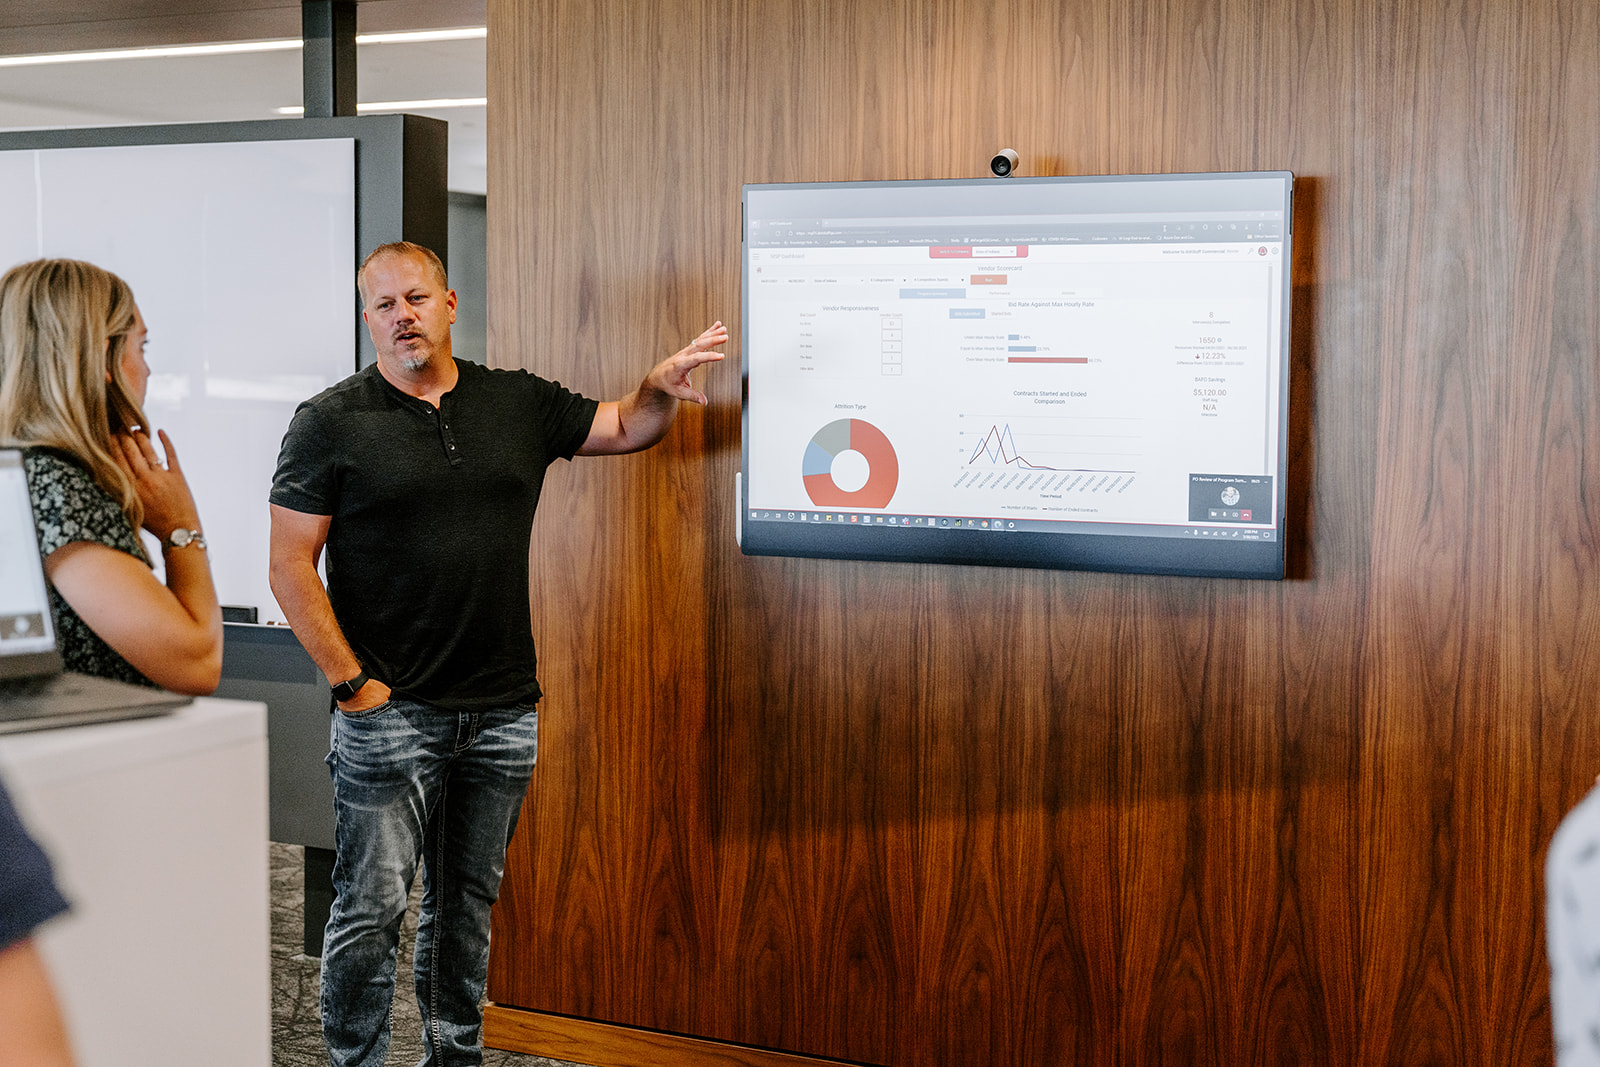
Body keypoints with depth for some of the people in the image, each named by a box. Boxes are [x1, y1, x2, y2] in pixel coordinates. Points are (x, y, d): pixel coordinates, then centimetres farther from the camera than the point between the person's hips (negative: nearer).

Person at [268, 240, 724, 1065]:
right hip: (389, 713, -4)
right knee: (372, 907, -1)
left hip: (502, 713, 4)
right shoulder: (330, 422, -3)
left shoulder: (519, 403, 9)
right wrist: (350, 681, -11)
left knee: (467, 905, 15)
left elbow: (627, 428, 17)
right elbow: (291, 566, -6)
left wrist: (659, 386, -5)